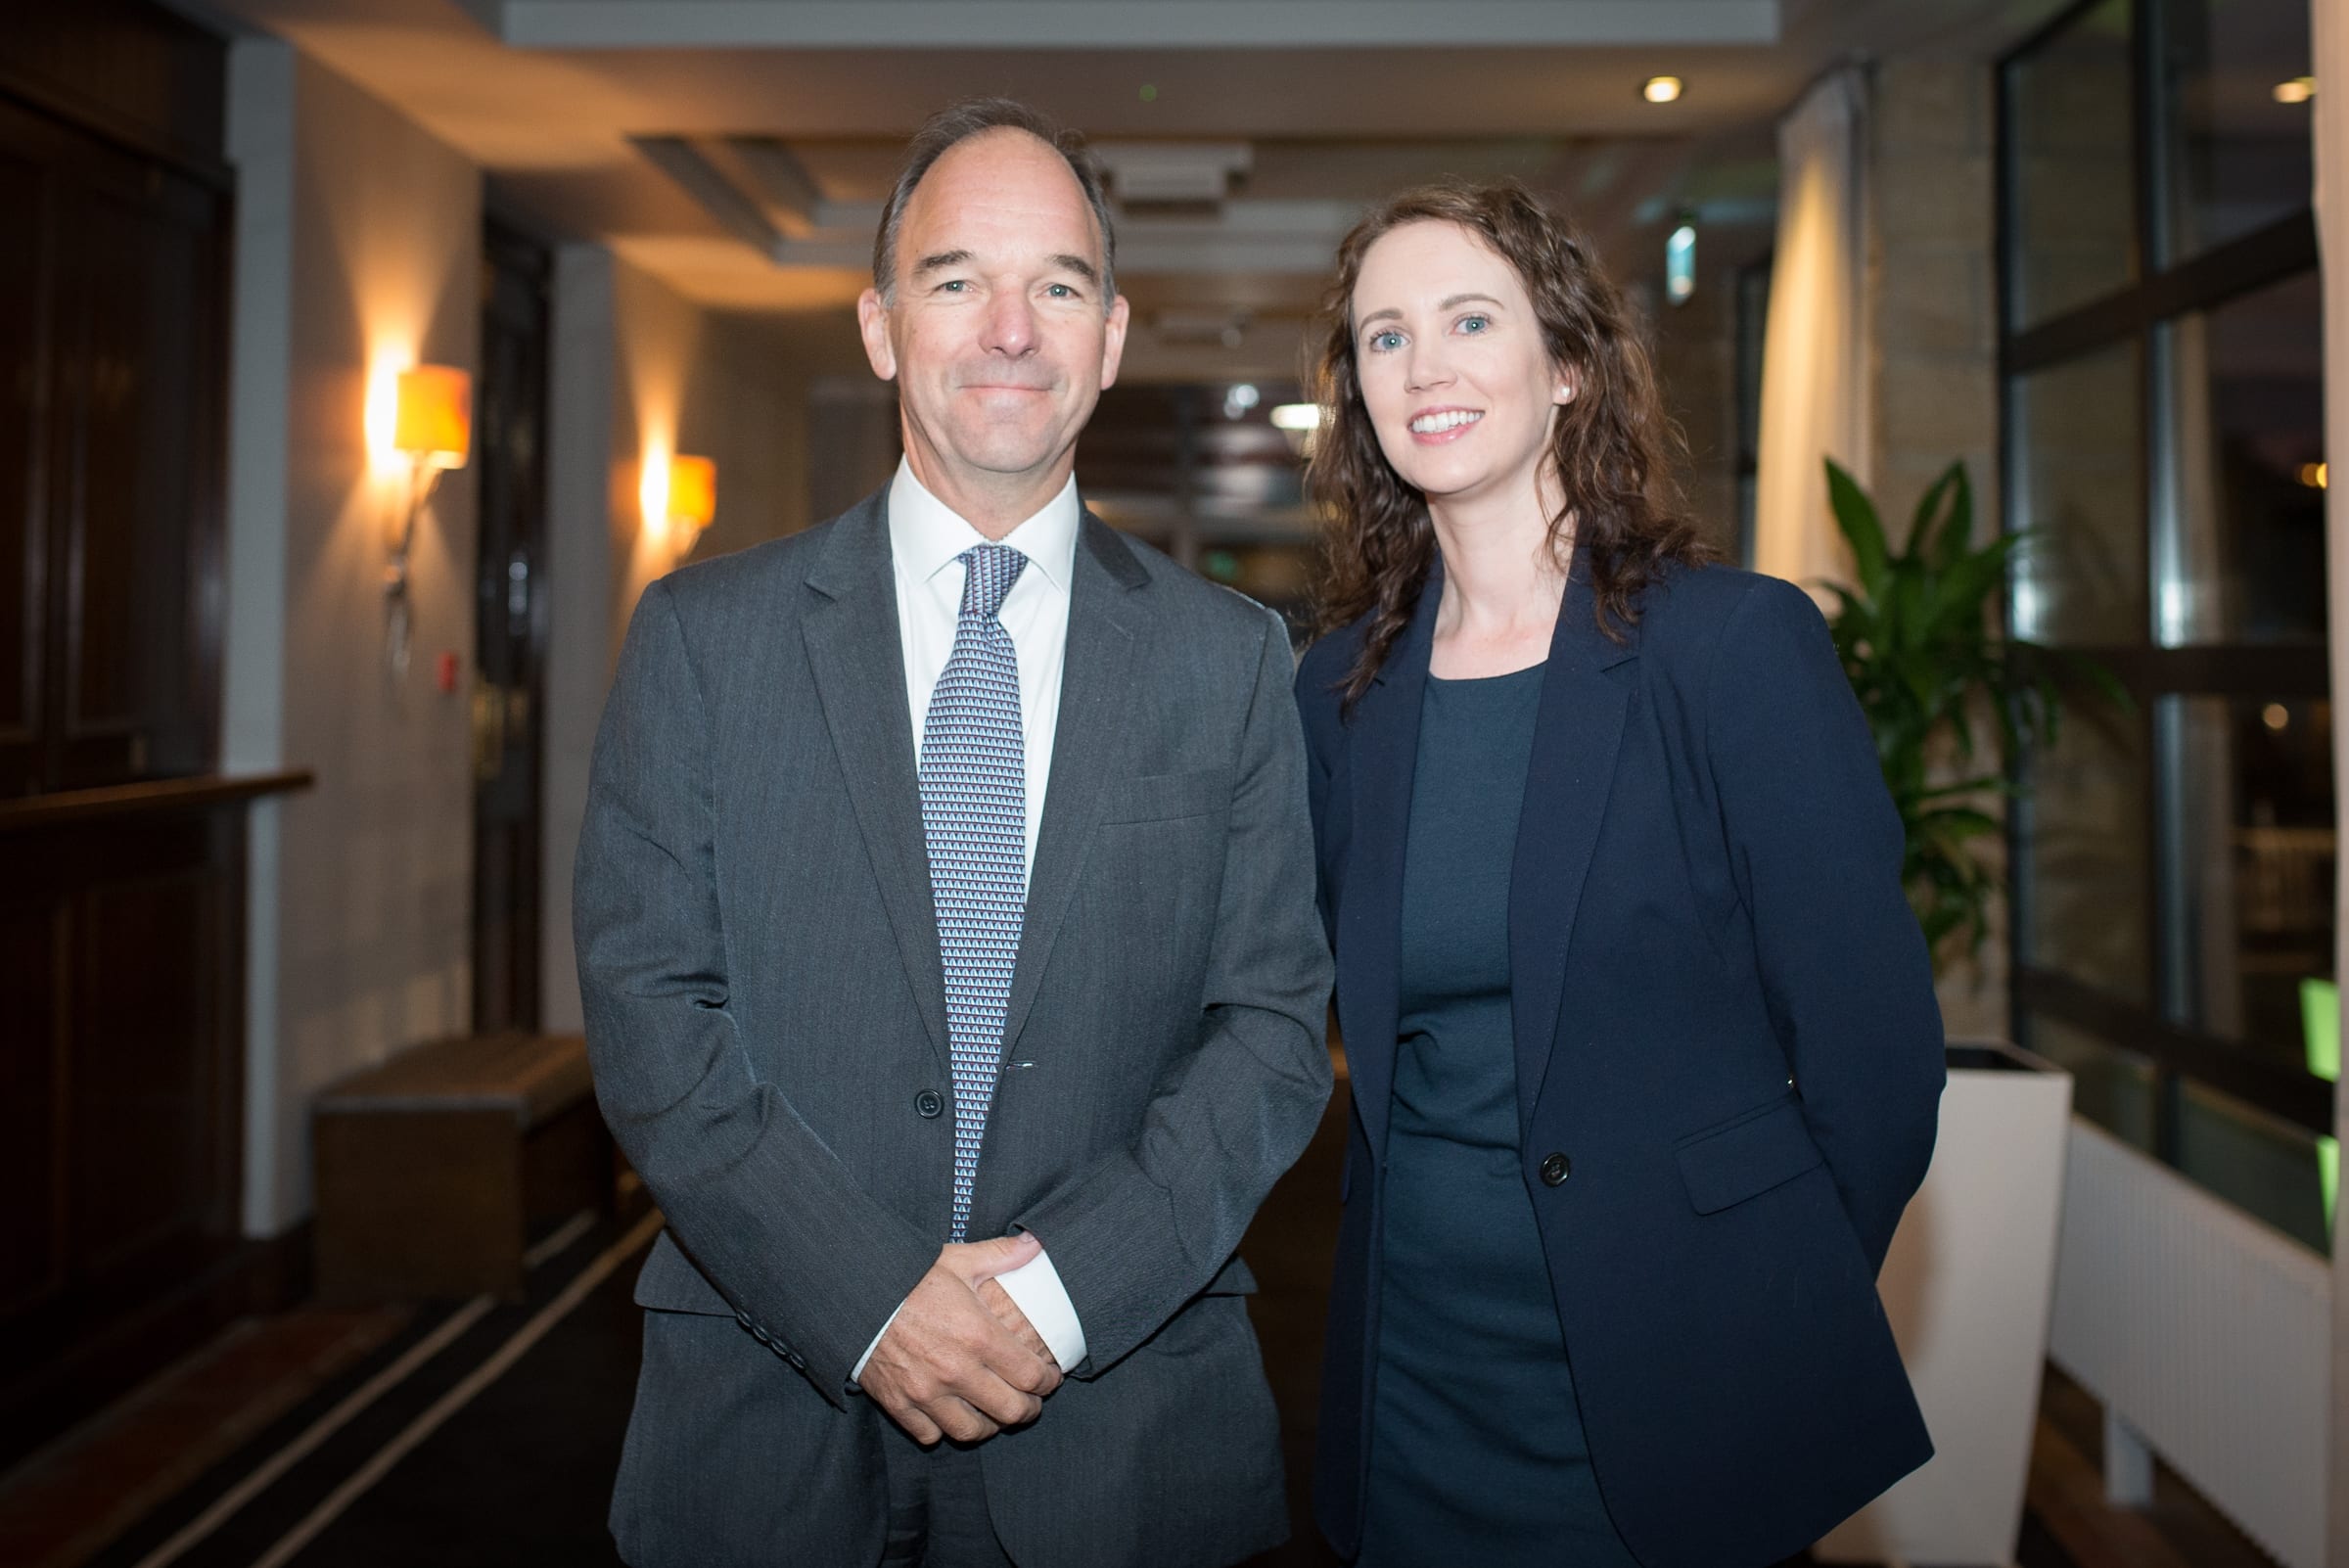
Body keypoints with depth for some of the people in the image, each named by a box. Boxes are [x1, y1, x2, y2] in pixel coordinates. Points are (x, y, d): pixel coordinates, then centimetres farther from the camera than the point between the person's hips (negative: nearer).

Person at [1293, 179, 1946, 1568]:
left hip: (1668, 1391, -3)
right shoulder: (1342, 690, 2)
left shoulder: (1739, 643, -12)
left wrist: (1775, 1324, -3)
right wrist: (1433, 1229, 9)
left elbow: (1873, 1044, -10)